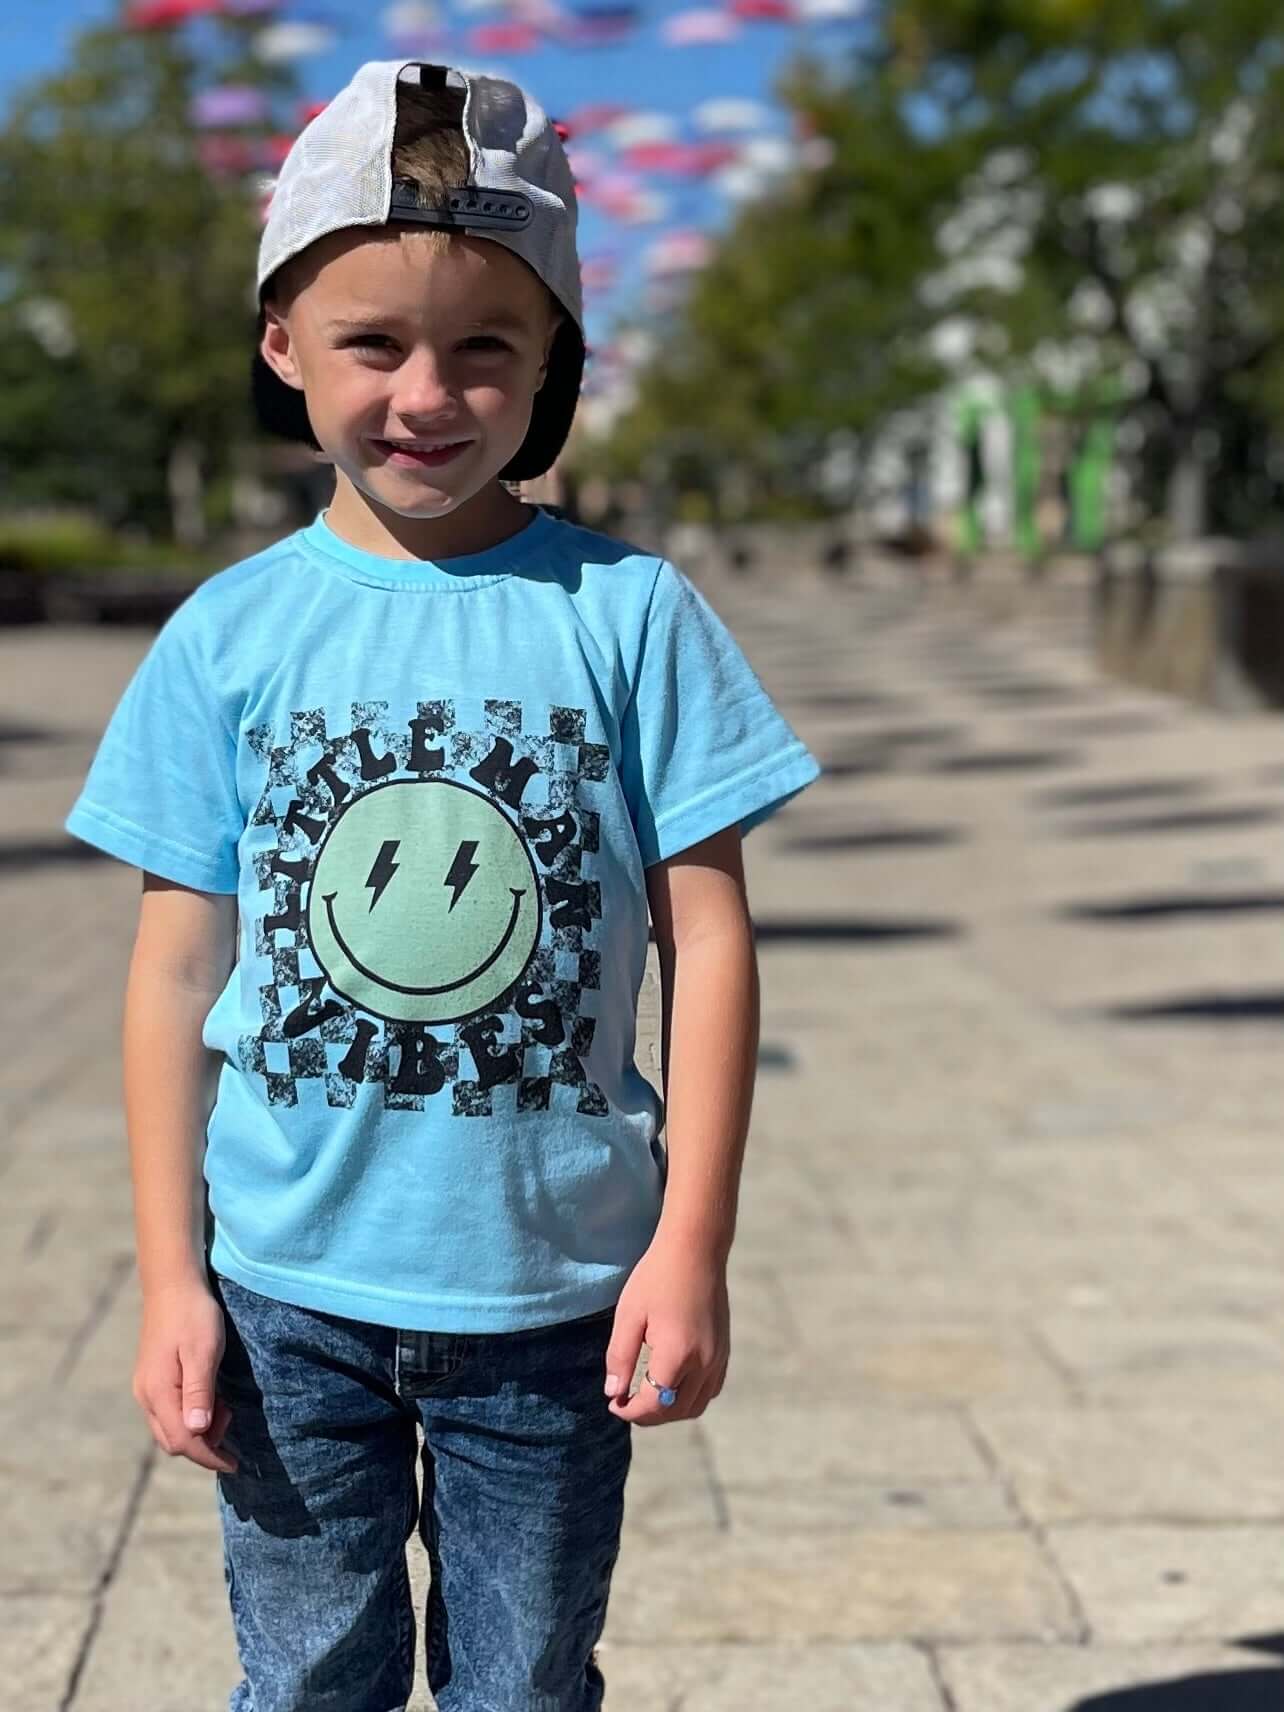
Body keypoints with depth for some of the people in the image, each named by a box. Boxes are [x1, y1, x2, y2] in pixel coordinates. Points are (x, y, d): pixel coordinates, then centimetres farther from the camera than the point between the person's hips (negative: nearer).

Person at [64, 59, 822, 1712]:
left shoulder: (628, 611, -6)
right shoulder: (230, 635, -3)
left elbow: (706, 936, -4)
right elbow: (177, 966, 1)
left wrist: (691, 1247, -6)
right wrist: (171, 1278, 0)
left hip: (555, 1285, -1)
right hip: (291, 1286, 1)